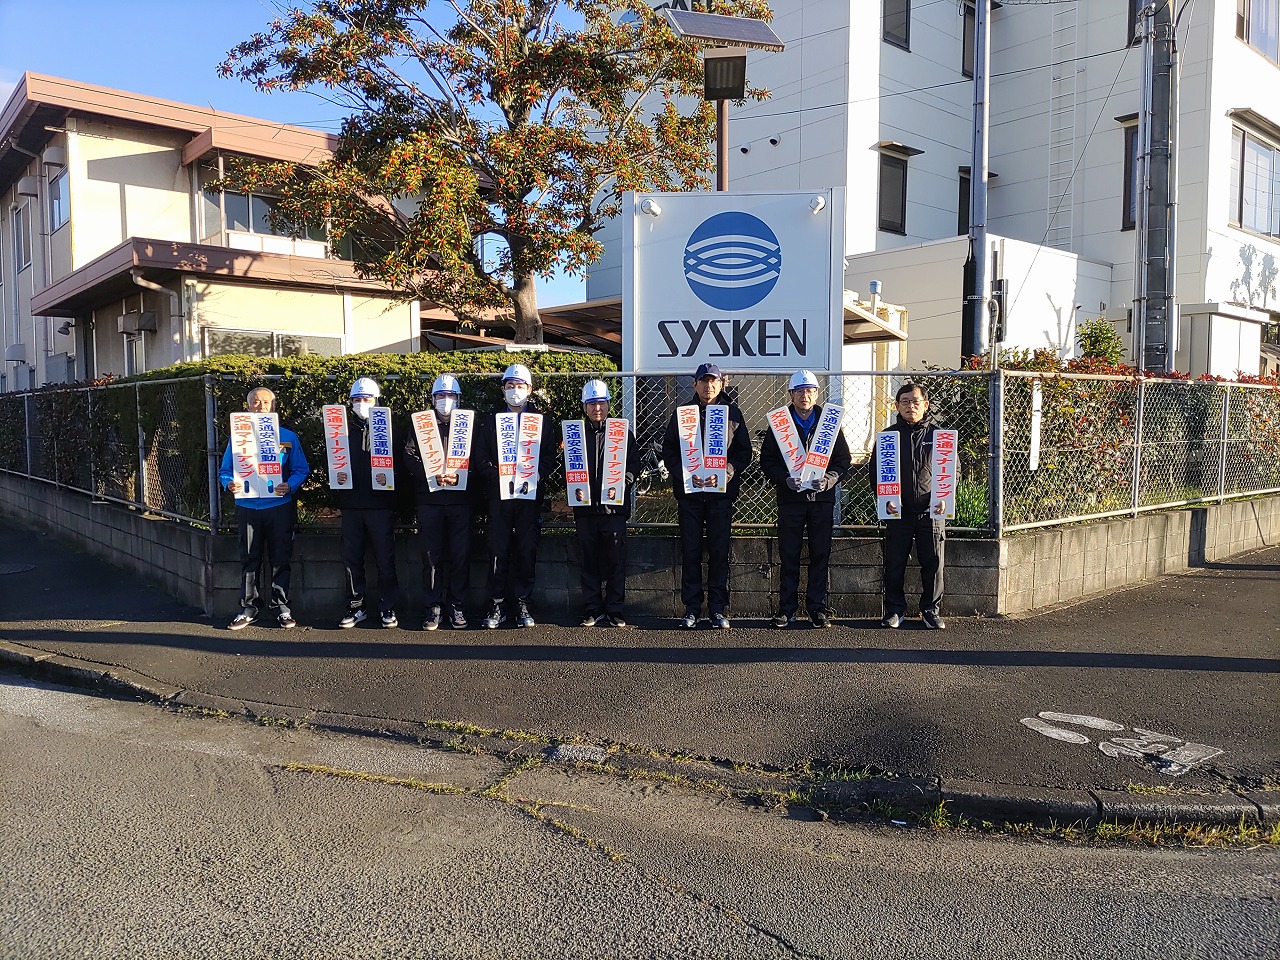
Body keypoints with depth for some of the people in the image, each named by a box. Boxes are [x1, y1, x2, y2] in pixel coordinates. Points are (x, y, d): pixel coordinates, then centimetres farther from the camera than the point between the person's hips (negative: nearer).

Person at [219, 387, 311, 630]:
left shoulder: (288, 437, 4)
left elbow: (301, 470, 2)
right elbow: (225, 471, 8)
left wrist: (289, 486, -16)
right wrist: (229, 484, -13)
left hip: (280, 507, -1)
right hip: (247, 507, 1)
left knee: (281, 560, 5)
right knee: (249, 560, 8)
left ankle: (281, 607, 15)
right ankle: (248, 608, 17)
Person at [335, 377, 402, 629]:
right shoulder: (344, 430, 12)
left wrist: (390, 476, -18)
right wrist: (336, 476, -5)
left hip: (381, 504, -3)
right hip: (351, 505, 3)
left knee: (385, 559, 1)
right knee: (351, 558, 6)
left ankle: (388, 607, 11)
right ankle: (355, 606, 17)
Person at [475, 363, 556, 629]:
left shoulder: (539, 421, 10)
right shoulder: (492, 421, 11)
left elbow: (550, 458, 3)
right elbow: (480, 459, 4)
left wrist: (534, 477, -15)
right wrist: (499, 477, -13)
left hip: (530, 495, 0)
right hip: (499, 495, 0)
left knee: (527, 550, 2)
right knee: (498, 550, -1)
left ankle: (523, 604, 10)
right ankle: (496, 606, 5)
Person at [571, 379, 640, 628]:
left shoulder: (623, 434, 10)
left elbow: (633, 465, 4)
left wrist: (619, 486, -12)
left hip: (614, 506, -1)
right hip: (585, 507, 2)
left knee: (616, 561, -1)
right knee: (590, 561, 5)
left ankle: (614, 609, 7)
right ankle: (593, 609, 13)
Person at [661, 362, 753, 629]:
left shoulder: (733, 413, 6)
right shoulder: (681, 413, 7)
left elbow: (745, 452, 4)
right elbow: (668, 450, 5)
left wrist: (725, 473, -13)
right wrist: (687, 475, -11)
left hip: (721, 493, 0)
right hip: (689, 492, 1)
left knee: (719, 552, 2)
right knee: (690, 552, 3)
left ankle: (718, 609, 11)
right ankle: (691, 609, 11)